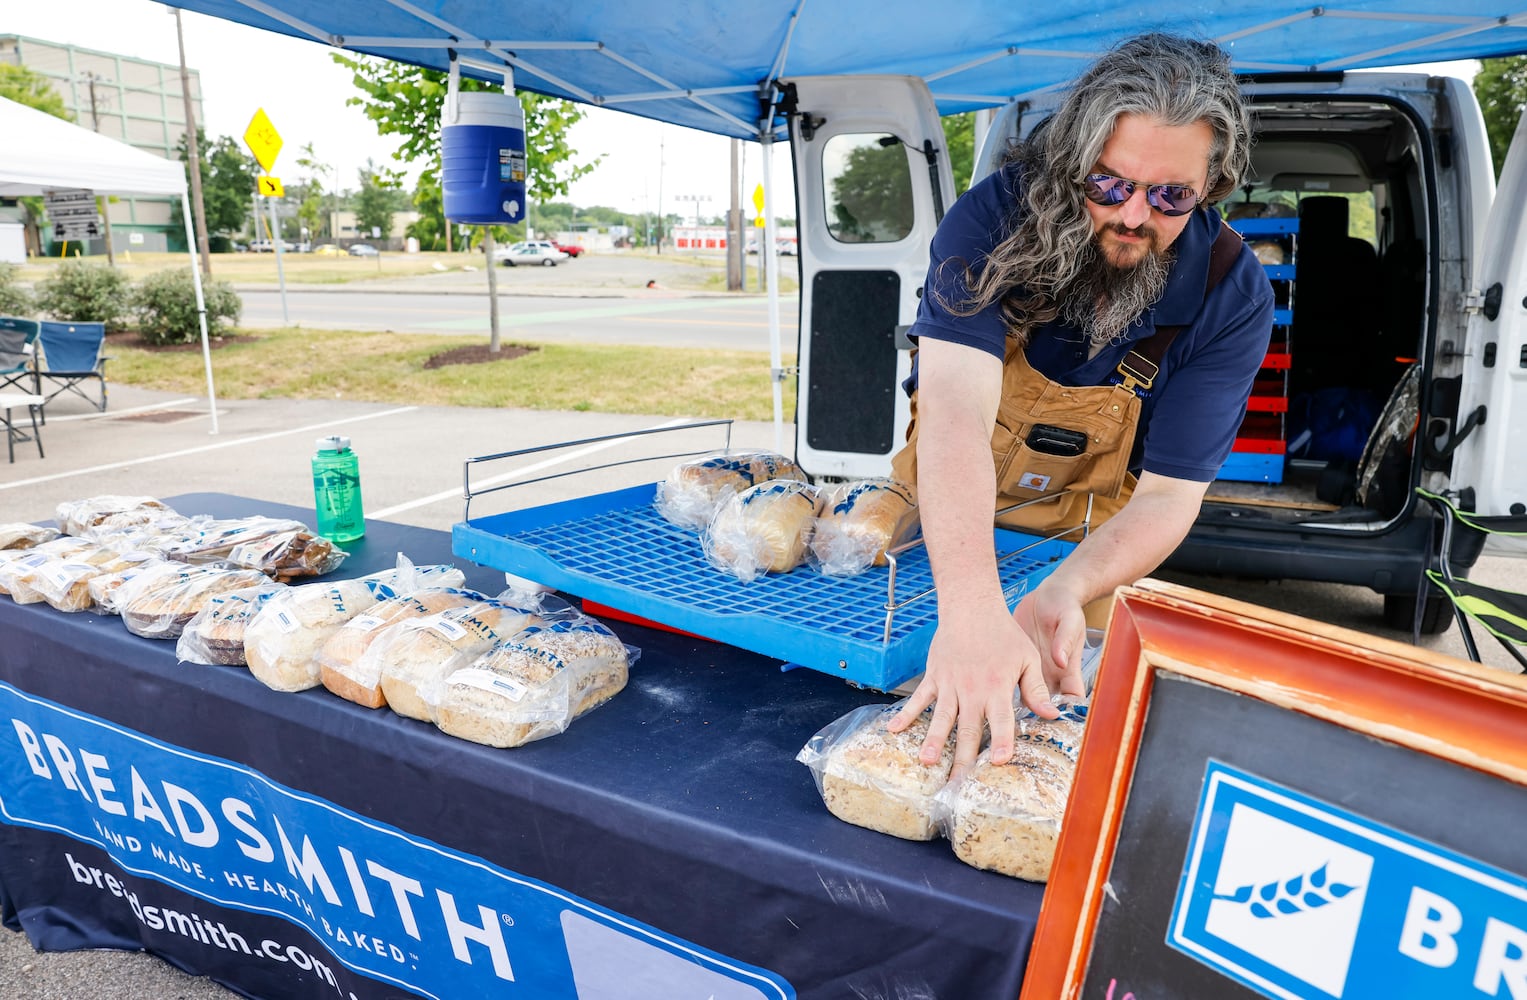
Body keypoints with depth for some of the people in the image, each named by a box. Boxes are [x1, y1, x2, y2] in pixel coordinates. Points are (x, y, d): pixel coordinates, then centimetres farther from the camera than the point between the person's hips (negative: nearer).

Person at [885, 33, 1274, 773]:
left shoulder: (1232, 296, -22)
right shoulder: (995, 218, -27)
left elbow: (1168, 493, -22)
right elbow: (956, 412, -42)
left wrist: (1060, 594, -44)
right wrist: (971, 608, -57)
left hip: (1089, 545, 1)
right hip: (943, 527, 0)